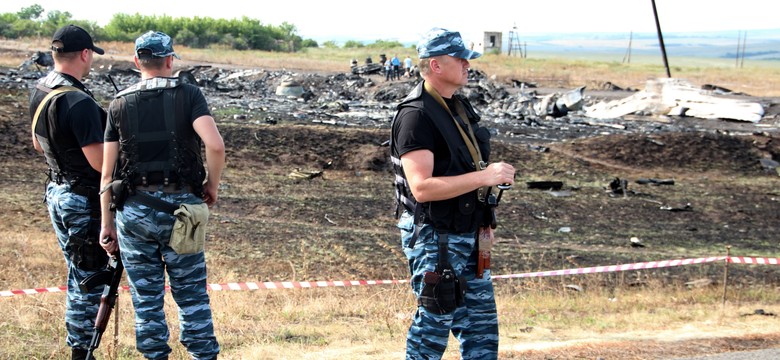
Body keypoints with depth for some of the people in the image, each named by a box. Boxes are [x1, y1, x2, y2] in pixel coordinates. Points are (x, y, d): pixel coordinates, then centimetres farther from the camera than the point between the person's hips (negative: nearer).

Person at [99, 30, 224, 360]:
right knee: (192, 295, 8)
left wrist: (106, 223, 8)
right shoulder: (188, 95, -2)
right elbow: (215, 145, -17)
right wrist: (212, 185, 0)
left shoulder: (119, 105, 5)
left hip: (134, 210, 1)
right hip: (179, 208, -1)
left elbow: (107, 172, 3)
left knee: (146, 297, 9)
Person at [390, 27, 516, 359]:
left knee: (481, 322, 12)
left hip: (467, 237, 9)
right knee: (434, 324, -1)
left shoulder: (458, 105, 11)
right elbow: (421, 188, -27)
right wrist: (483, 177, -29)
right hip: (434, 239, -9)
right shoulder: (416, 116, -19)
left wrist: (483, 220, 18)